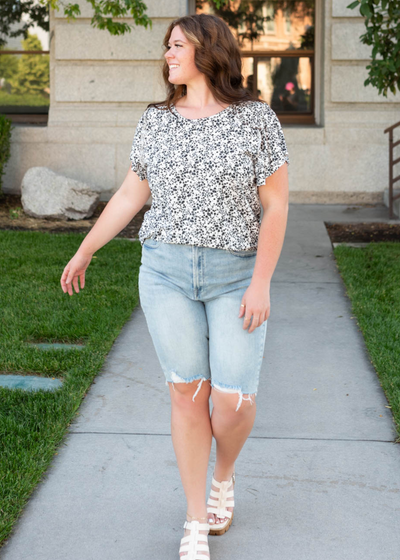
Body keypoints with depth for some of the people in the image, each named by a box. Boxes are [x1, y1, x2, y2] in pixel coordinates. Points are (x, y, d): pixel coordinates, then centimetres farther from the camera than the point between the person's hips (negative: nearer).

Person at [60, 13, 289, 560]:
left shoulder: (256, 118, -6)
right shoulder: (156, 121, 3)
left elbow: (276, 206, -7)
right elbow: (130, 195, 12)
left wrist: (261, 284, -14)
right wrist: (84, 252, 15)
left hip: (236, 276, -2)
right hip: (166, 270, 2)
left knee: (233, 401, -6)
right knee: (188, 393, 3)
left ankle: (224, 475, 30)